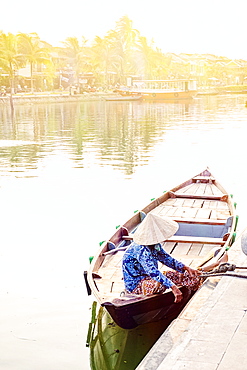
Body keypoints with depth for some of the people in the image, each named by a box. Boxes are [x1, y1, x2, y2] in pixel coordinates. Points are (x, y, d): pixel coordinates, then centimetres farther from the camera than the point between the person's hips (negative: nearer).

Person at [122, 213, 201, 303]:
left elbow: (166, 258, 9)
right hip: (135, 285, -8)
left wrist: (186, 268, -3)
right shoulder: (141, 250, -30)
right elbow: (153, 272, -41)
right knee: (160, 285, -41)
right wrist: (173, 287, -47)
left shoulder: (155, 245, -1)